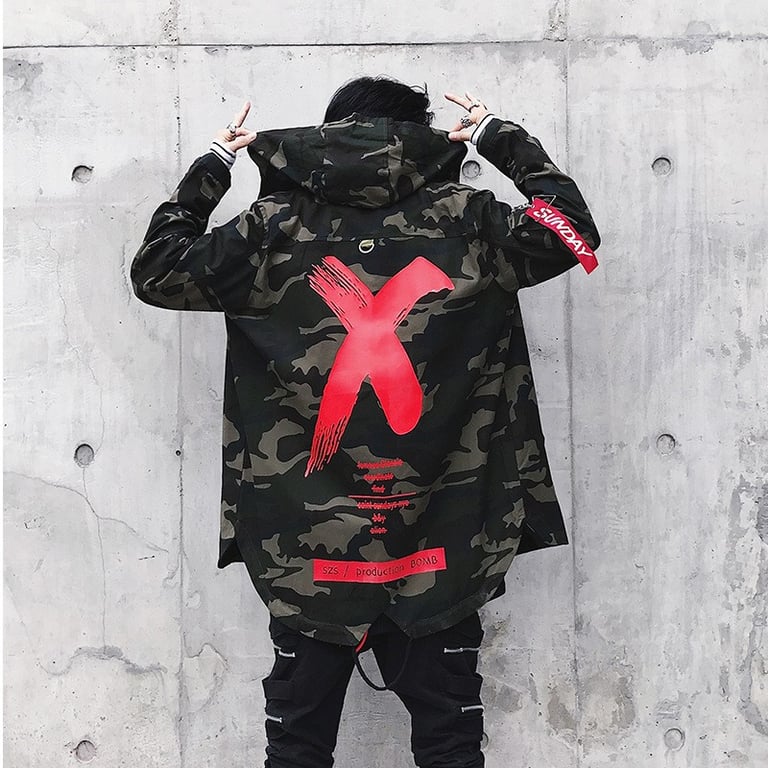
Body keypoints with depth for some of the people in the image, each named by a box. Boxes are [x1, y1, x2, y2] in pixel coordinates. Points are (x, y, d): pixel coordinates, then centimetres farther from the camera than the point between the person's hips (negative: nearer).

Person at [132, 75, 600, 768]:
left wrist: (214, 162, 19)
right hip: (441, 552, 0)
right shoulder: (468, 223, -1)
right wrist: (503, 137, 20)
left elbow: (156, 271, 8)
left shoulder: (275, 228, -1)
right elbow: (574, 231, 11)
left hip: (307, 549, 1)